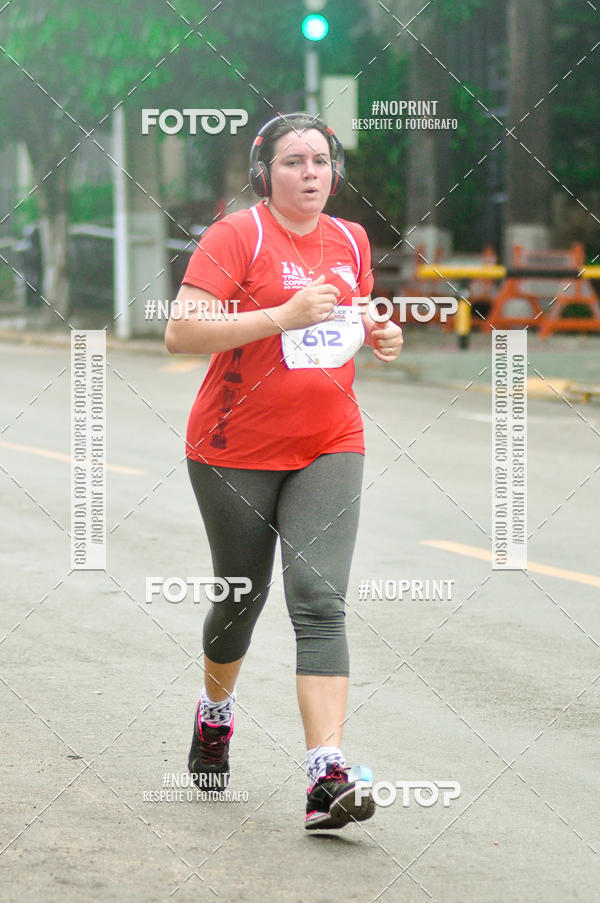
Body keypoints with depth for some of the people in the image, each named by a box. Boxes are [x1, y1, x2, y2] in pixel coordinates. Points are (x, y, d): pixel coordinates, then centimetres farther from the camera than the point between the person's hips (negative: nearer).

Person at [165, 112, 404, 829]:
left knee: (319, 601, -12)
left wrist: (378, 338, 4)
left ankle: (327, 777, -20)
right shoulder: (237, 235, -10)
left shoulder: (350, 241, 8)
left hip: (328, 447, 3)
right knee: (241, 595, 12)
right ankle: (215, 712, 45)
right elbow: (180, 333, -20)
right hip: (235, 449, -3)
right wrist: (283, 316, -26)